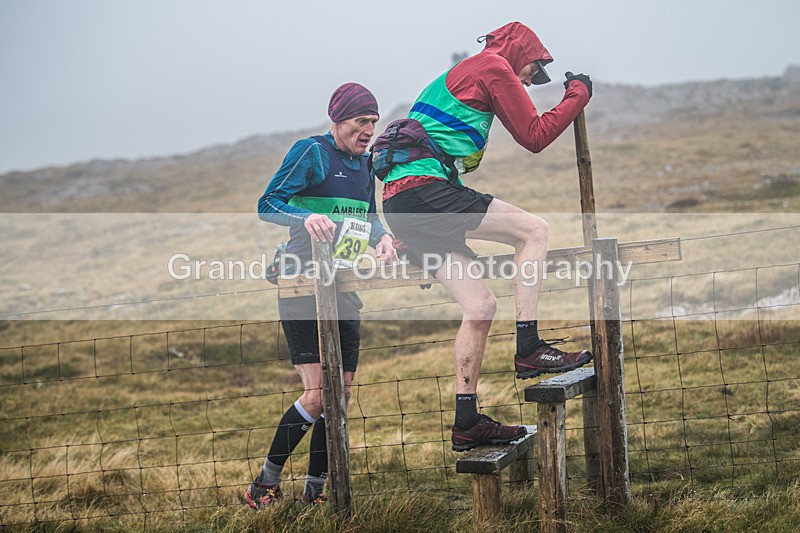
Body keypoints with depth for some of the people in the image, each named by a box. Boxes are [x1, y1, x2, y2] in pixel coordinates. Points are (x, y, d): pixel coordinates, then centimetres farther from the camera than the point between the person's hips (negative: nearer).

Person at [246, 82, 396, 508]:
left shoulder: (364, 162, 14)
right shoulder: (312, 152, -8)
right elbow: (267, 205, -13)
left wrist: (382, 236, 0)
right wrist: (307, 218, -32)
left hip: (344, 288, 8)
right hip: (303, 285, -7)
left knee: (340, 395, 5)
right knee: (318, 394, -14)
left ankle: (314, 492, 17)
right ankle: (266, 484, 2)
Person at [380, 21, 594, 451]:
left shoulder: (456, 76, 32)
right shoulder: (494, 67, 4)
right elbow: (535, 136, 3)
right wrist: (577, 94, 15)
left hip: (399, 205, 9)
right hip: (425, 191, -9)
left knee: (480, 305, 7)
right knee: (534, 230, -7)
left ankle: (467, 423, 6)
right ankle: (528, 348, -12)